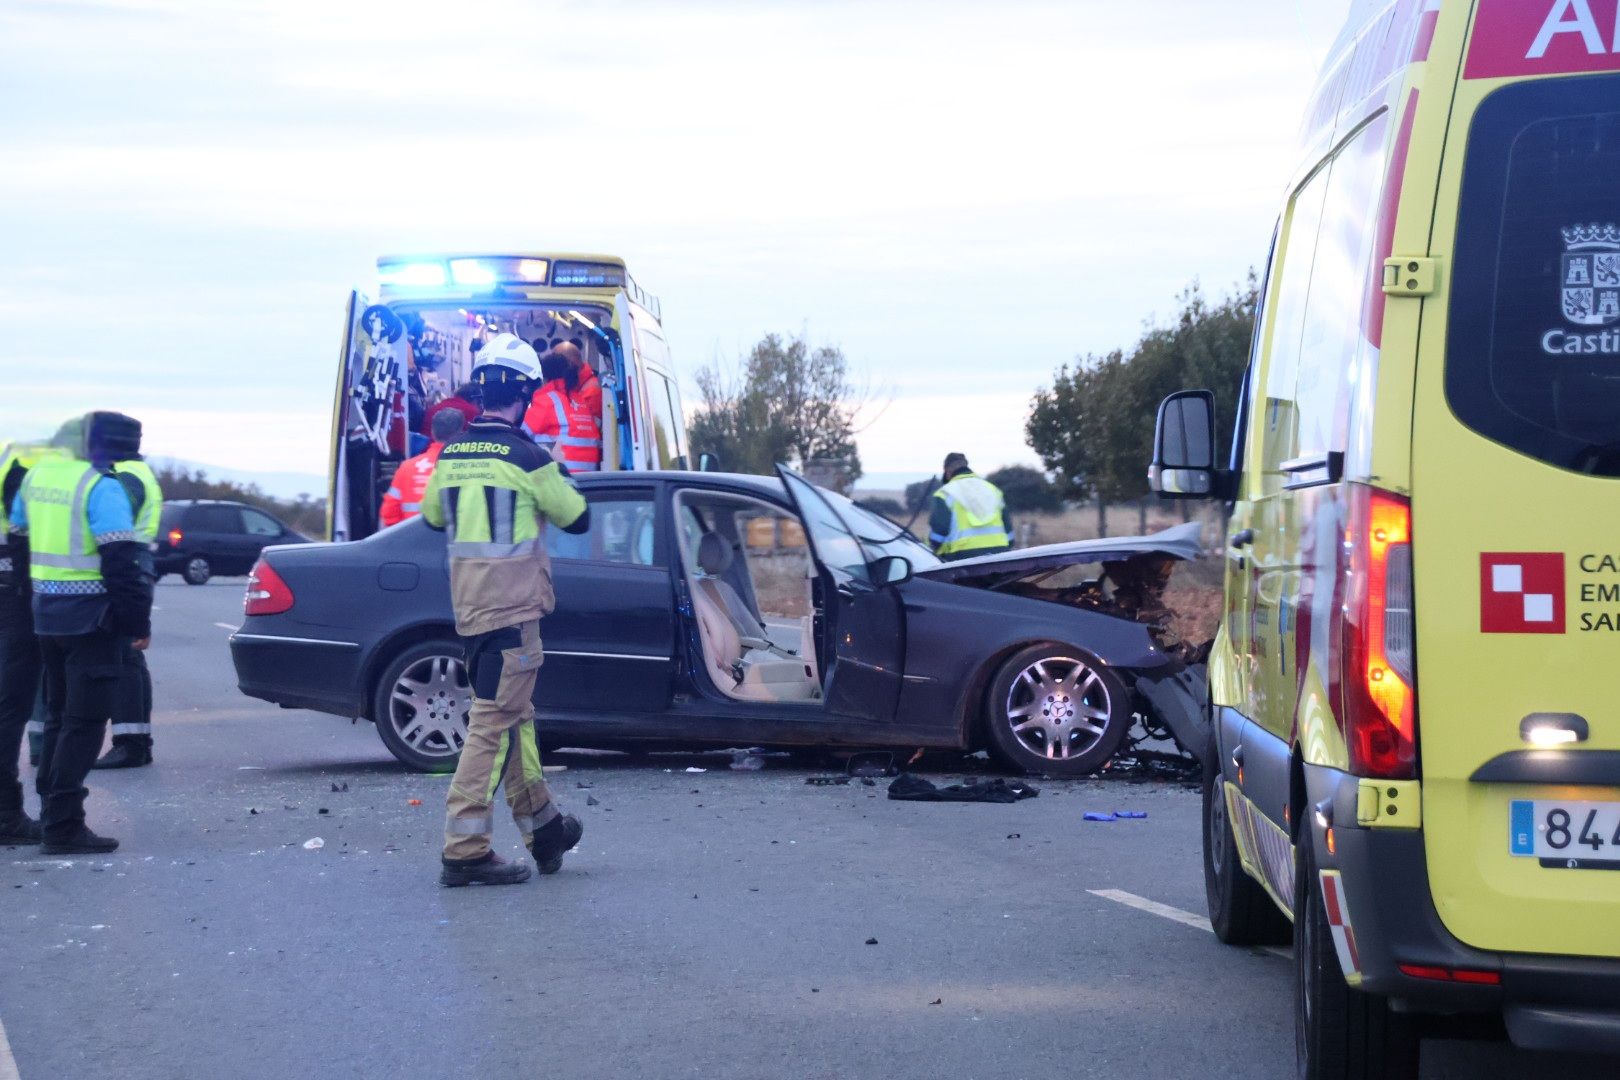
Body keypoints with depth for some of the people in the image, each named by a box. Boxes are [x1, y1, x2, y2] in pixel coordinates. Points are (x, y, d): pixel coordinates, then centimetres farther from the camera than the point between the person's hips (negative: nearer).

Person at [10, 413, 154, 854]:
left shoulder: (36, 475, 10)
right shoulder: (101, 487, -14)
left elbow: (18, 538, 19)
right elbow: (122, 564, -18)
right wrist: (139, 624, -12)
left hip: (46, 614, 8)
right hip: (91, 617, -8)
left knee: (60, 718, 19)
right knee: (84, 723, -4)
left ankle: (53, 815, 23)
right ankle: (63, 826, -7)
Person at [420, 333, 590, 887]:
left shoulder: (451, 455, 7)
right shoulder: (527, 457, -13)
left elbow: (432, 515, 23)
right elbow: (577, 518, -1)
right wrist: (555, 476, 16)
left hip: (468, 603, 8)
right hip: (512, 605, -8)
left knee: (513, 715, 18)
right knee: (495, 722, -7)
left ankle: (544, 825, 30)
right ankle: (464, 850, -10)